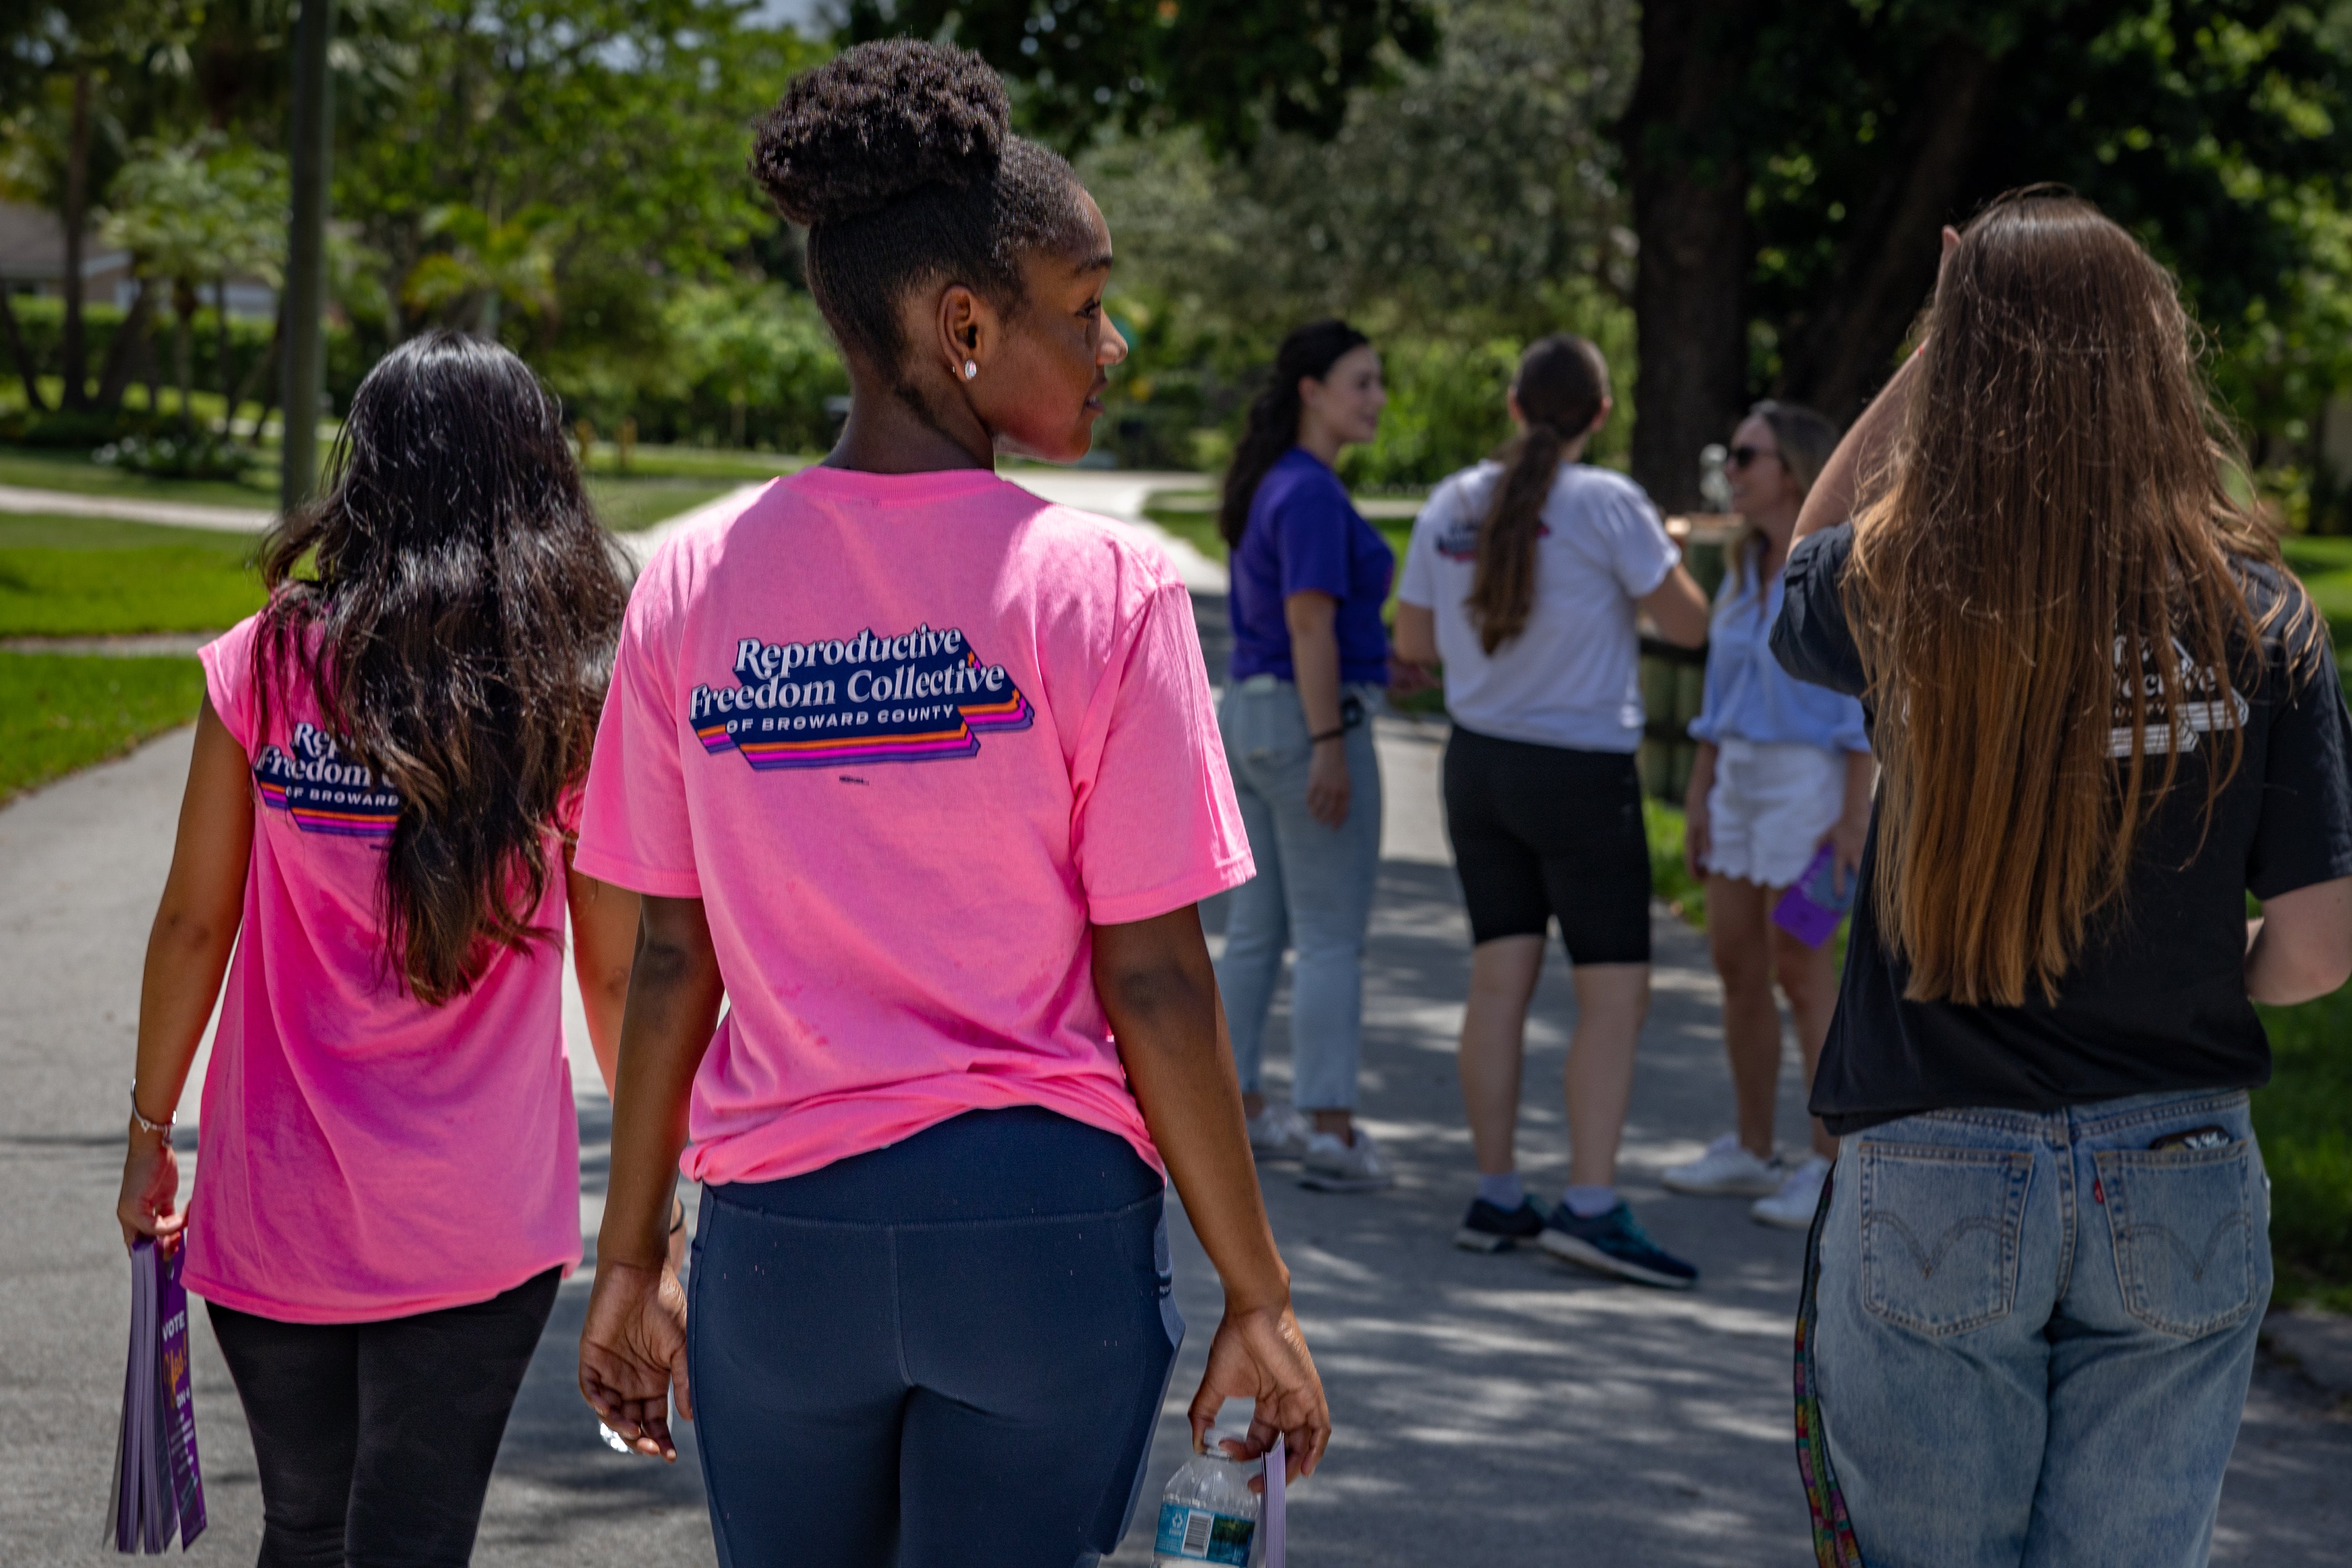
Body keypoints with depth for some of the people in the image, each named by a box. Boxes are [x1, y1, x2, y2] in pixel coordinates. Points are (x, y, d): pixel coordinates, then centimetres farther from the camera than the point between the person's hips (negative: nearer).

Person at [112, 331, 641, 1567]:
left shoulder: (266, 667, -5)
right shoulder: (579, 698, -6)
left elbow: (194, 924, -1)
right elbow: (616, 976, -2)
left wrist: (150, 1131, 12)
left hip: (274, 1199, 1)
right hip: (482, 1217, -1)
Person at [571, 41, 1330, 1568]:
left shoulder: (694, 586, 0)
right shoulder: (1101, 589, -10)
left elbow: (670, 964, 3)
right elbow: (1155, 987, -9)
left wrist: (632, 1259, 13)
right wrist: (1256, 1298, -1)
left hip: (781, 1233, 3)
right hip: (1046, 1223, -3)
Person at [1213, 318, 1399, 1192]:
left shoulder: (1271, 485, 13)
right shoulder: (1312, 493, -16)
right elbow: (1310, 625, -21)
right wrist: (1329, 747, -21)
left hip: (1250, 714, 9)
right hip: (1311, 719, -9)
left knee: (1258, 929, 13)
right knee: (1333, 937, -5)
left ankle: (1238, 1110, 18)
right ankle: (1327, 1129, -4)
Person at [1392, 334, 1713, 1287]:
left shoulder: (1451, 506, 2)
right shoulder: (1606, 505, -14)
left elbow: (1414, 644, 10)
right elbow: (1688, 624, -7)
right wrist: (1653, 567, 12)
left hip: (1479, 764, 6)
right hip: (1581, 774, -6)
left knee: (1500, 979, 9)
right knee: (1614, 991, -3)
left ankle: (1495, 1198, 9)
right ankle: (1591, 1205, -12)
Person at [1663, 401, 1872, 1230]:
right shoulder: (1745, 568, 12)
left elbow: (1866, 699, -13)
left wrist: (1855, 814, -17)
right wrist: (1699, 795, 16)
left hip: (1810, 779, -8)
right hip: (1739, 774, 8)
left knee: (1801, 970, -7)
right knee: (1735, 961, 9)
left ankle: (1832, 1166, 0)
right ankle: (1752, 1152, 19)